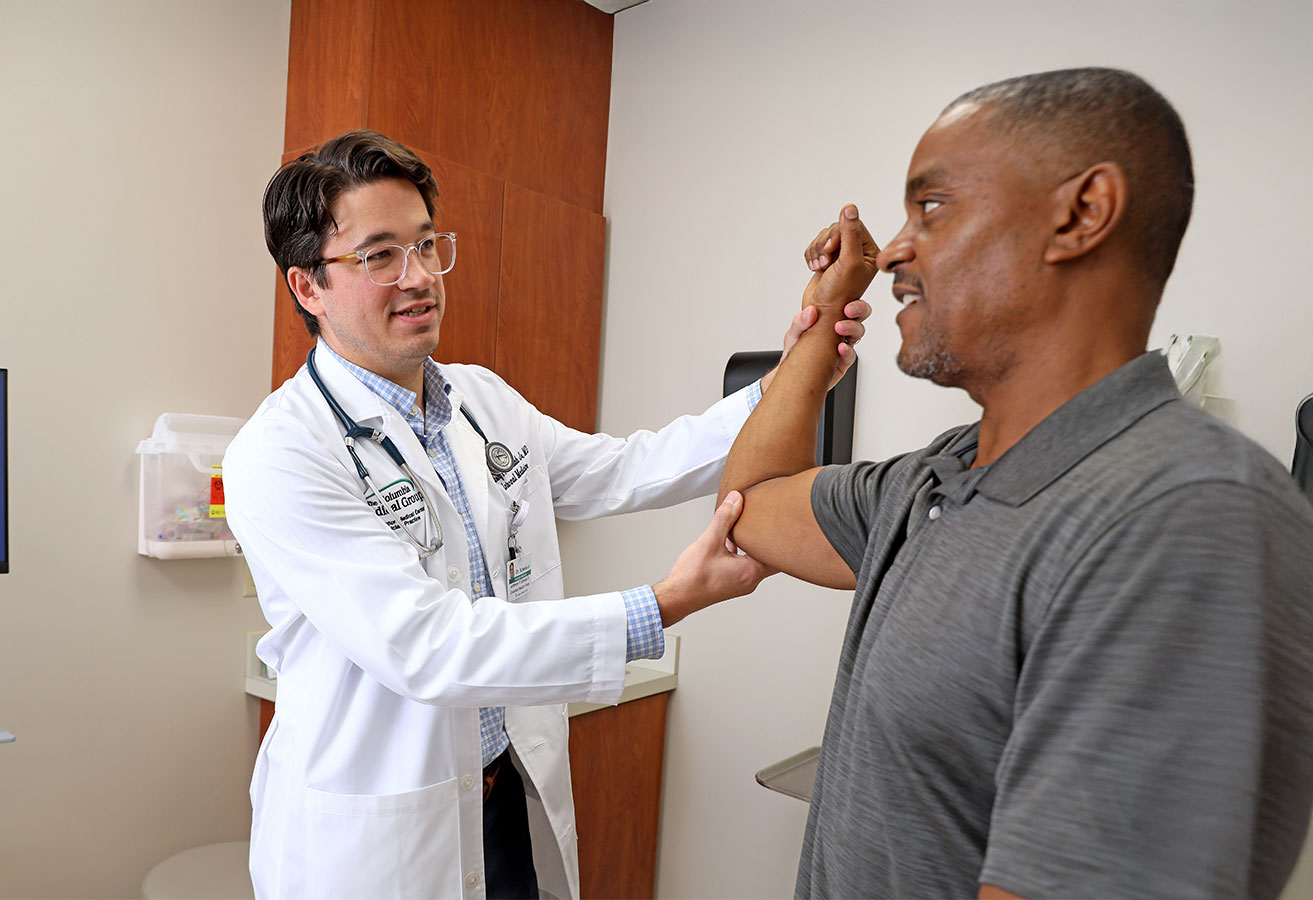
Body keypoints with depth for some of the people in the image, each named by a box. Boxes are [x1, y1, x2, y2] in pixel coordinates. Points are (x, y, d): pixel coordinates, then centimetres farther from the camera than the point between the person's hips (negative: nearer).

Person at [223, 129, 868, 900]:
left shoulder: (485, 398, 2)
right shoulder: (279, 455, -20)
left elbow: (620, 472, 1)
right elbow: (425, 647, -27)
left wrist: (780, 388, -11)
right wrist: (667, 606, -30)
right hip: (372, 835, -5)